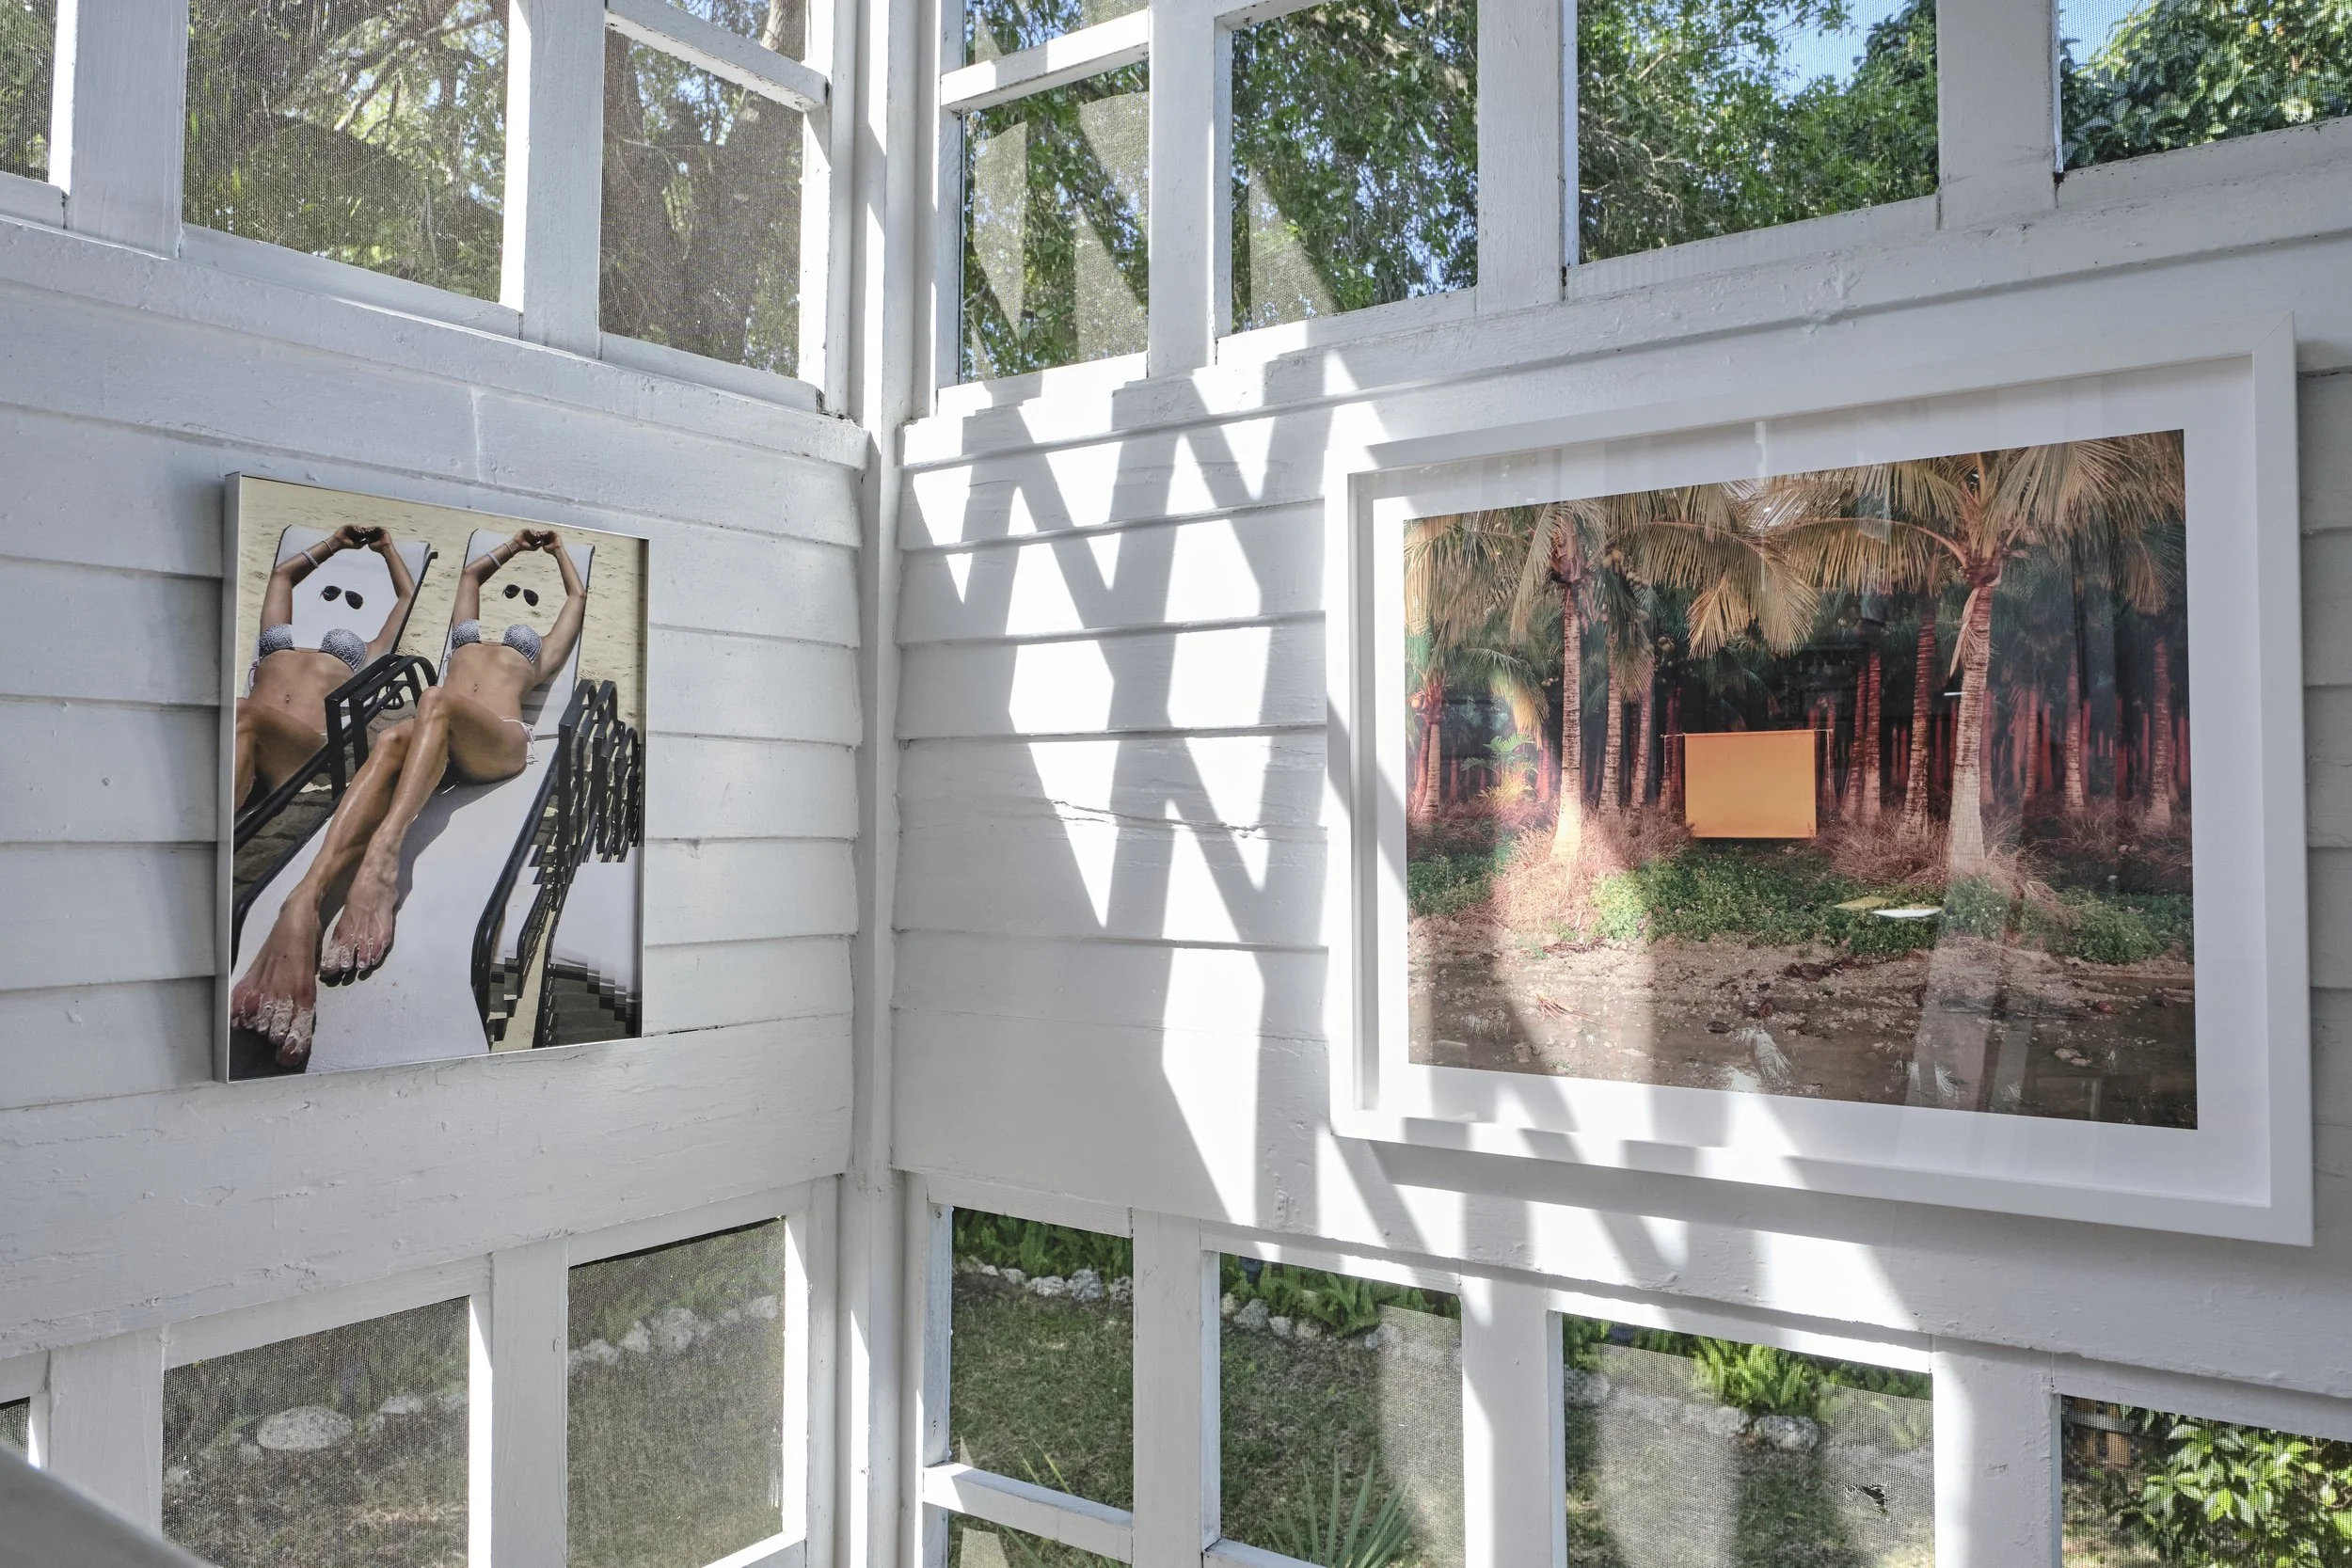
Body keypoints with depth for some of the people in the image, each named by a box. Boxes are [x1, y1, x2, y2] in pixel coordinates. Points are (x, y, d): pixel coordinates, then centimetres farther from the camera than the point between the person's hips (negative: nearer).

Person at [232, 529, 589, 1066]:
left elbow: (579, 596, 44)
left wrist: (557, 550, 59)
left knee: (436, 700, -36)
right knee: (392, 740, -36)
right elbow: (471, 572, 55)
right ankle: (304, 901, -61)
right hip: (436, 745, 2)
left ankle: (384, 853, -63)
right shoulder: (468, 634, 44)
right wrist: (517, 544, 63)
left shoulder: (541, 654, 37)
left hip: (501, 742, -2)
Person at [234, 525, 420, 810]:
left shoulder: (368, 655, 37)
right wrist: (335, 544, 66)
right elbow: (282, 574, 56)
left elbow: (408, 596, 45)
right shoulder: (278, 637, 42)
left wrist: (387, 548, 59)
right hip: (245, 731, 2)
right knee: (236, 712, -35)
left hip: (308, 744, -2)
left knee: (246, 716, -35)